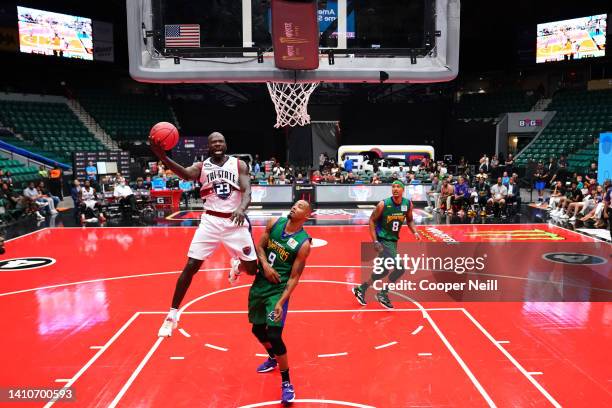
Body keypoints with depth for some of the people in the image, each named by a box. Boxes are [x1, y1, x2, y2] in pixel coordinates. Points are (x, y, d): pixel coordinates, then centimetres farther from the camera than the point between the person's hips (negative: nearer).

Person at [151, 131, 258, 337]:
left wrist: (241, 208, -35)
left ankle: (237, 265, 44)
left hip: (235, 221, 1)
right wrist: (162, 156, -42)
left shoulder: (239, 164, 1)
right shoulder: (201, 166, 1)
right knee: (191, 266, -9)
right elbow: (186, 174, -23)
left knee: (252, 268, 4)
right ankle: (172, 315, 5)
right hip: (211, 221, 0)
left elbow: (247, 191, -11)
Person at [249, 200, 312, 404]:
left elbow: (294, 277, -15)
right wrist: (265, 264, -15)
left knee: (274, 336, -14)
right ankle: (272, 359, 50)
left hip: (278, 290, -6)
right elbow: (260, 246, 5)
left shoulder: (303, 243, -16)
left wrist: (281, 302, -22)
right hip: (259, 284, 6)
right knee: (257, 329, 20)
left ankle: (286, 383, 6)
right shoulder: (274, 223, -3)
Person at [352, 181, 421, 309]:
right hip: (383, 240, -7)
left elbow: (409, 220, 14)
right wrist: (375, 241, -17)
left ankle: (361, 289, 30)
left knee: (384, 270, 12)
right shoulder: (383, 204, -17)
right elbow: (372, 220, -10)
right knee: (400, 268, -17)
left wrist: (414, 232, -4)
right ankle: (383, 295, 2)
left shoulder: (408, 204, -2)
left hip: (394, 240, 7)